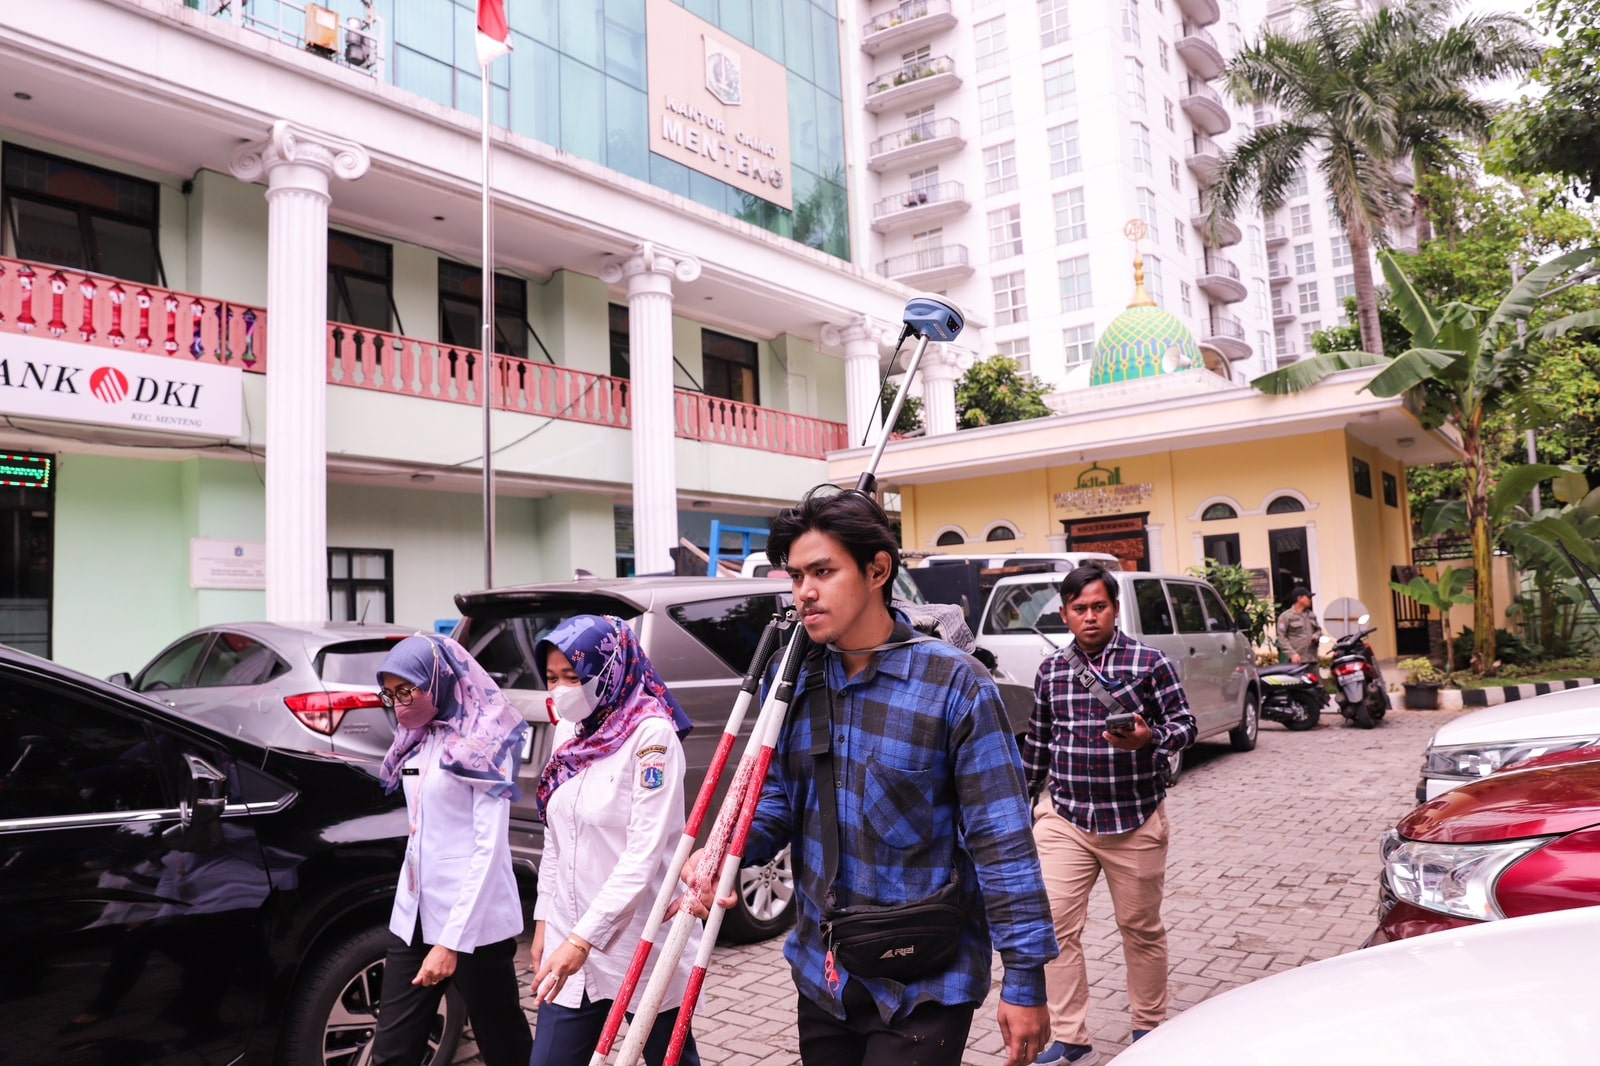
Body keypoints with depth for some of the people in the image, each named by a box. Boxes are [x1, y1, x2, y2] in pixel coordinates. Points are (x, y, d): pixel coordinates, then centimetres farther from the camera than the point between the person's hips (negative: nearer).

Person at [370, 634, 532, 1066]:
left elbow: (489, 848, -17)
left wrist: (451, 940, -21)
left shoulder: (483, 741, -12)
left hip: (474, 921, -7)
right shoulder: (415, 741, 9)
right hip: (414, 916, 7)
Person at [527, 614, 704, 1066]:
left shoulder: (652, 732, -16)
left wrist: (583, 938, -23)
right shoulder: (568, 731, 6)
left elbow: (644, 853, -21)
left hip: (641, 943, -6)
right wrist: (545, 918, 13)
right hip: (571, 936, 6)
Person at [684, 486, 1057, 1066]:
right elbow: (778, 795, 8)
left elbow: (1001, 841, -15)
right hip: (822, 976, 5)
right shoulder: (797, 682, 1)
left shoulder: (954, 684, -16)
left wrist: (1025, 979, -14)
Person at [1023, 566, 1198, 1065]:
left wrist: (1148, 739, -26)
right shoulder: (1050, 670, 5)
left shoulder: (1149, 662, -5)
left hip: (1135, 822, -2)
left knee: (1141, 928, 13)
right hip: (1063, 818, 2)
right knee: (1056, 927, -3)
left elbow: (1185, 725, -5)